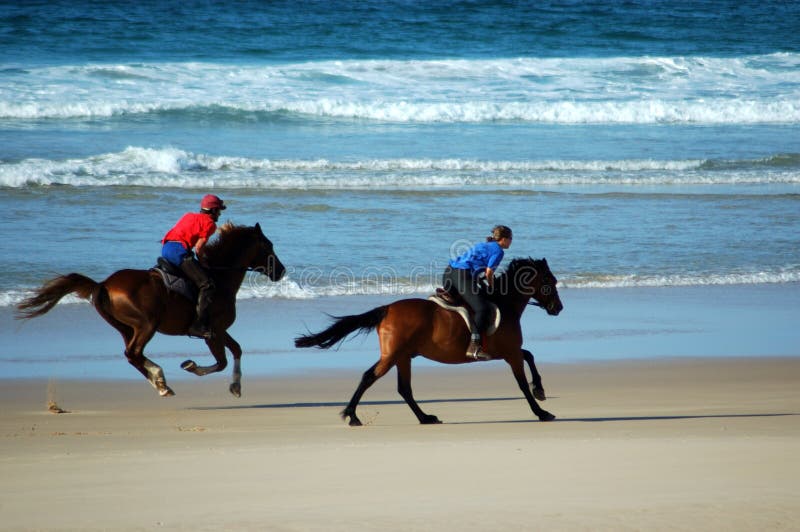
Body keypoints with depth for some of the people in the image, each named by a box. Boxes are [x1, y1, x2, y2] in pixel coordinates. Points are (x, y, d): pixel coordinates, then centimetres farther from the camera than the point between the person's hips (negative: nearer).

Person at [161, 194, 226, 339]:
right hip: (179, 250, -9)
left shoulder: (189, 216, 27)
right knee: (207, 284, -12)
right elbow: (198, 248, -6)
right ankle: (199, 325, -22)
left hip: (165, 248, 9)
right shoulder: (209, 223, 3)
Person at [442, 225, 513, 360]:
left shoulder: (484, 245, 29)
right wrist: (492, 289, 12)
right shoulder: (498, 250, 3)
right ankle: (474, 347, -29)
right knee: (482, 309, -17)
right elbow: (489, 273, -3)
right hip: (464, 275, -10)